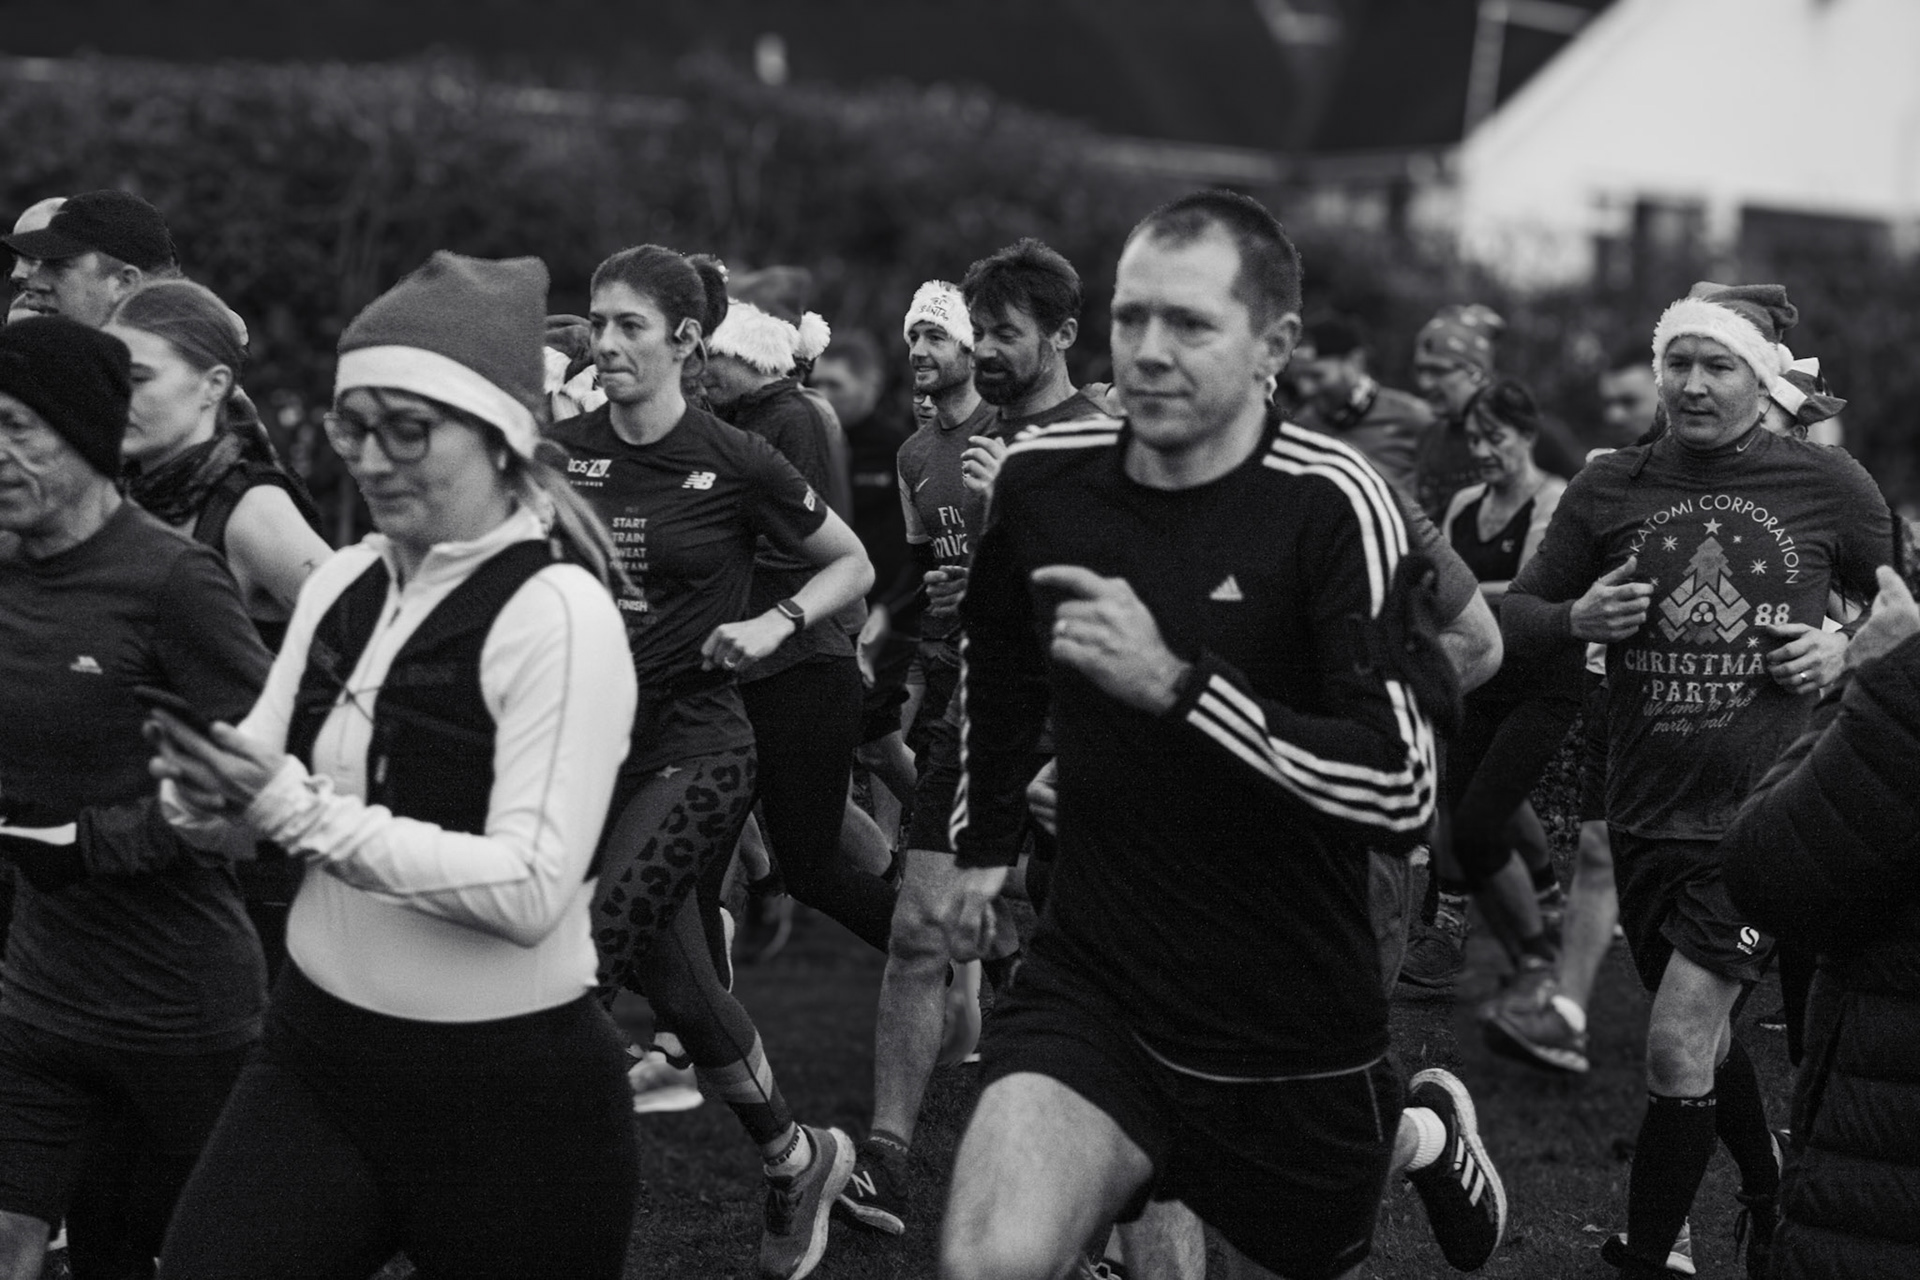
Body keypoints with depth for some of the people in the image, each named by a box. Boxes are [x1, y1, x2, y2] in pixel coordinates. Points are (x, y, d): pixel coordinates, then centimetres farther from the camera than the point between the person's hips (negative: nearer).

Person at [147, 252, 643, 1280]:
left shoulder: (558, 611, -14)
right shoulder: (341, 586, 7)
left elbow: (532, 888, -22)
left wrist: (302, 811, -24)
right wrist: (211, 800, -17)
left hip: (507, 1092, -5)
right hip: (316, 1051, 6)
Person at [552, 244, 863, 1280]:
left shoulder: (733, 463, -7)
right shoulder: (565, 450, 2)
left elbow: (851, 565, 4)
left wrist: (776, 623, -11)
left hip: (693, 747, -5)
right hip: (588, 737, 5)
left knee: (599, 945, -22)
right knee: (668, 960, 12)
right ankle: (794, 1157, 29)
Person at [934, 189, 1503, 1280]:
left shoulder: (1330, 505, -17)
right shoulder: (1041, 477, -2)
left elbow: (1405, 791, -25)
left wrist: (1175, 683, -30)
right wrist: (984, 843, 29)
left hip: (1295, 1023, -2)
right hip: (1090, 988, 3)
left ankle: (1422, 1131, 48)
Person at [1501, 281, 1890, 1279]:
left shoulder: (1825, 486, -3)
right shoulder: (1610, 488, 1)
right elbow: (1515, 615, 8)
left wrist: (1847, 650, -7)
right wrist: (1579, 617, -13)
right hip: (1645, 811, 4)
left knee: (1679, 1044, -12)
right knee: (1707, 1039, 18)